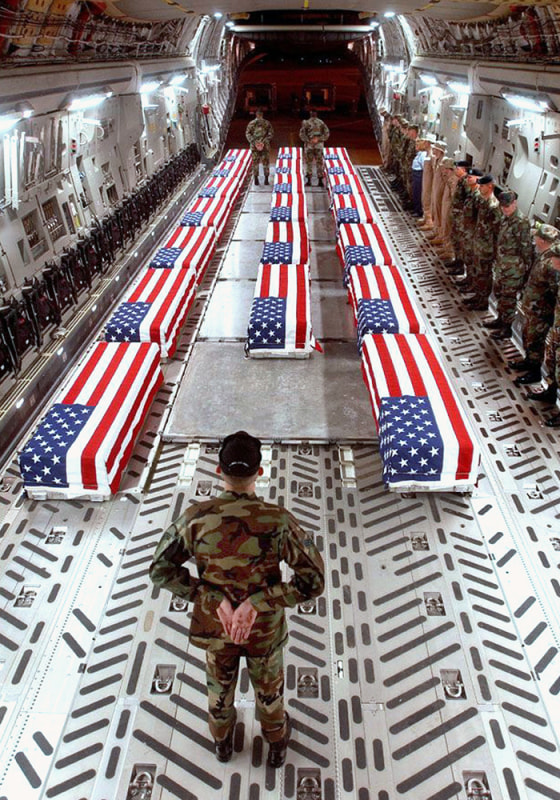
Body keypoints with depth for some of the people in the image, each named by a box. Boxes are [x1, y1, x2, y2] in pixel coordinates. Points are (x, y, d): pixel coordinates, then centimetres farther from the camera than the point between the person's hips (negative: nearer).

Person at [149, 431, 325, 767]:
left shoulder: (197, 518, -25)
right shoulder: (278, 520, -29)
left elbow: (161, 569, -15)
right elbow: (313, 579, -27)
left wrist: (211, 597, -17)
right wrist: (258, 603, -24)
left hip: (215, 627, 2)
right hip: (266, 629, -1)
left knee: (220, 687, 32)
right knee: (269, 690, 29)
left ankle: (223, 742, 60)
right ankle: (277, 745, 56)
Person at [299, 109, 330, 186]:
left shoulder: (306, 123, -3)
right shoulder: (321, 122, 2)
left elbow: (302, 134, -9)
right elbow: (327, 133, 0)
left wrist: (308, 141, -7)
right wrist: (319, 139, -4)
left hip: (309, 145, -1)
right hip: (319, 145, 1)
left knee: (309, 162, 6)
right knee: (319, 162, 6)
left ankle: (308, 180, 4)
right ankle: (320, 181, 4)